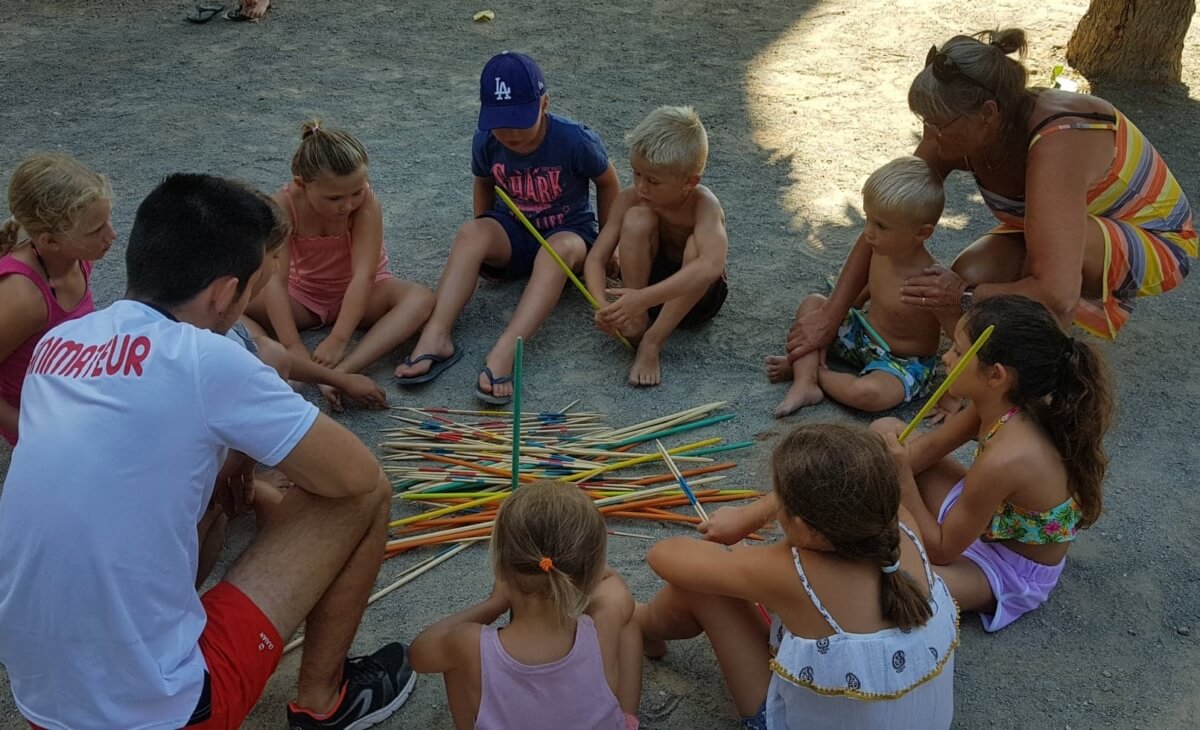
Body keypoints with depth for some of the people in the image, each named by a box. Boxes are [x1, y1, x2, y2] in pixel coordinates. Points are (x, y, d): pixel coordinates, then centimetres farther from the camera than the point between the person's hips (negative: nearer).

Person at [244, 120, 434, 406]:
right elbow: (275, 280, -30)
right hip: (304, 296, 1)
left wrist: (337, 340, -42)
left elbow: (363, 275, -33)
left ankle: (343, 370, -47)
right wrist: (292, 347, -39)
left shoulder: (366, 201, -28)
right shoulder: (284, 206, -25)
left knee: (421, 298, -33)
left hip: (359, 295, -1)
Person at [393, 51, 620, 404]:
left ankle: (504, 352, -53)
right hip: (513, 233, 3)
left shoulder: (575, 140, -22)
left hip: (569, 232, -3)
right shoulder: (485, 142, -12)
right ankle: (436, 337, -41)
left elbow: (608, 184, -5)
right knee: (469, 232, -30)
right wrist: (485, 240, 6)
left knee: (560, 248, -39)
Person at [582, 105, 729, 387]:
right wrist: (604, 305, -39)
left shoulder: (703, 204, -30)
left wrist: (643, 299, -55)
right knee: (637, 218, -27)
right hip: (646, 279, 2)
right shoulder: (630, 199, -18)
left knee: (697, 246, -36)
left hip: (695, 294, -2)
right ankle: (636, 323, -20)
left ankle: (652, 342, -28)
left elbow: (712, 265, -48)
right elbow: (595, 259, -18)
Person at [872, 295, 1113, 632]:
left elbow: (942, 550, -25)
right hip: (987, 518, 8)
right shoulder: (1004, 403, -16)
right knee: (884, 431, 3)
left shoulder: (1004, 459, -39)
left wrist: (902, 479, -27)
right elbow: (930, 446, 4)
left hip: (1011, 571, -8)